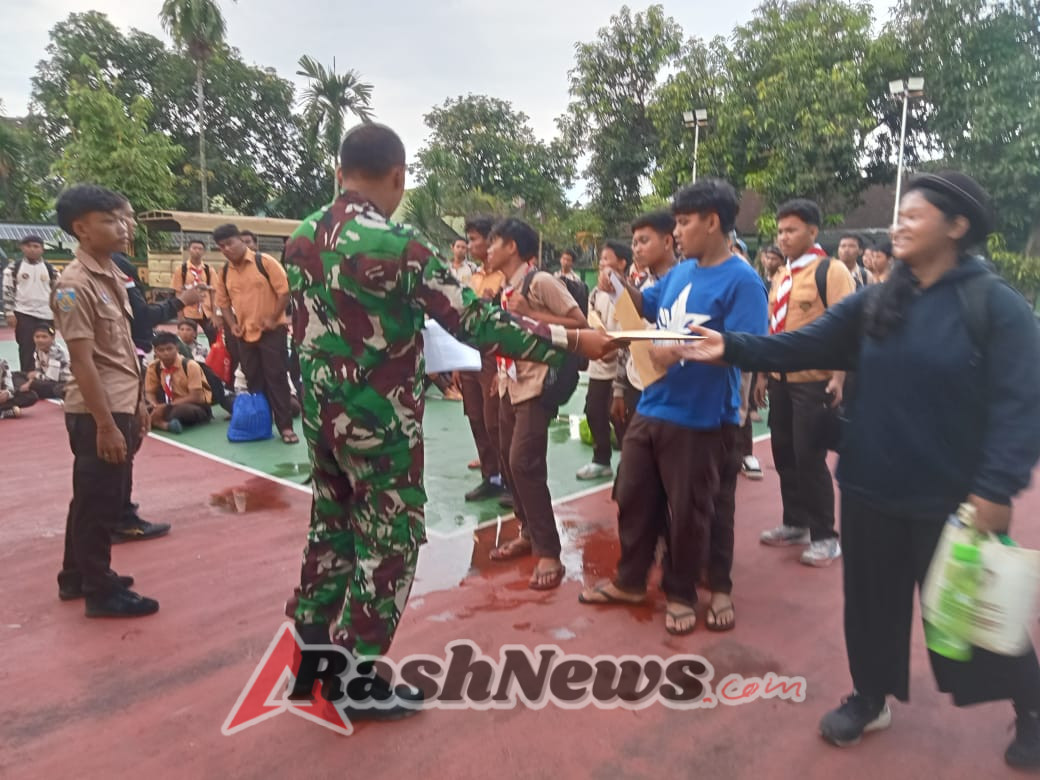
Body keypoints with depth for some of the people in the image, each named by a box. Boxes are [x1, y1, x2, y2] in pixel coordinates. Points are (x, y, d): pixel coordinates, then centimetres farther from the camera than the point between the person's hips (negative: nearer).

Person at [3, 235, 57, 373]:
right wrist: (9, 313, -6)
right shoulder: (14, 268, 1)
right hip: (24, 314, -2)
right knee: (26, 349, -2)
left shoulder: (50, 269, 7)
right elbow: (8, 291, 0)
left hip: (46, 315, 2)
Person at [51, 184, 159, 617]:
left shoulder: (111, 275, 11)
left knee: (97, 499, 19)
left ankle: (77, 576, 35)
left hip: (120, 406, 9)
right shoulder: (74, 285, -16)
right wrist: (106, 424, -20)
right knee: (99, 503, 3)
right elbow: (83, 362, -19)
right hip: (97, 412, -9)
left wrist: (137, 402, 17)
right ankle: (101, 590, 17)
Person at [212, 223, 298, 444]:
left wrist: (273, 319, -14)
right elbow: (223, 302, 16)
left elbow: (285, 291, -12)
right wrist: (233, 324, 2)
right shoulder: (224, 273, 6)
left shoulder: (265, 262, -10)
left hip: (272, 331, -5)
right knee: (253, 381, 11)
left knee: (276, 378, -4)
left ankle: (285, 426, 1)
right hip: (245, 334, 5)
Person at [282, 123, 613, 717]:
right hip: (381, 420, -7)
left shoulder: (302, 238, 3)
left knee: (332, 527, 21)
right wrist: (571, 340, -14)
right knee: (389, 542, 7)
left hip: (321, 413, 8)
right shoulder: (401, 246, -19)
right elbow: (477, 323, -21)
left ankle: (316, 651, 36)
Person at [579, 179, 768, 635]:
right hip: (651, 408, 8)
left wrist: (681, 351, -31)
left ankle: (679, 593, 29)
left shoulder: (742, 281, -14)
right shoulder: (681, 271, 8)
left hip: (700, 420, -7)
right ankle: (630, 582, 34)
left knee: (688, 512, 8)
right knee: (634, 499, 16)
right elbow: (646, 307, 22)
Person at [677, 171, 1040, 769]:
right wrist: (732, 348, -13)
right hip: (872, 489, 4)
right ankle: (872, 699, 39)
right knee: (872, 600, 16)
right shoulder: (874, 303, 4)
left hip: (954, 498, -4)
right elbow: (801, 347, -2)